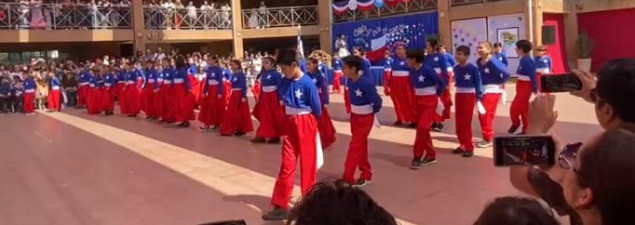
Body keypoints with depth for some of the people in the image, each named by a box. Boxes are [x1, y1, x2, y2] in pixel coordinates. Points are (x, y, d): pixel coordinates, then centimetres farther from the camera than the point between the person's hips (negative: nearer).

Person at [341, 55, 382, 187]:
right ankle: (366, 175, 27)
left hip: (365, 119, -7)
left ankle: (347, 178, 2)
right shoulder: (350, 82, -6)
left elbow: (377, 101, -18)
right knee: (361, 146, 14)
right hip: (354, 117, 7)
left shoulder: (366, 84, -27)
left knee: (355, 147, -5)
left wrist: (372, 112, -2)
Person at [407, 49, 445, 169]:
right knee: (423, 128, 10)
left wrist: (436, 95, 2)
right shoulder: (412, 71, 0)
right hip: (419, 101, 7)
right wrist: (418, 95, 5)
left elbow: (441, 83, -11)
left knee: (422, 127, -15)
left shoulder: (427, 70, -19)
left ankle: (418, 156, -4)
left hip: (430, 101, -7)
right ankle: (431, 155, 22)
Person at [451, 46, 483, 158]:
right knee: (459, 122, 10)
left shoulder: (473, 68, -14)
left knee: (466, 123, -4)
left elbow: (478, 83, -9)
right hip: (458, 96, 6)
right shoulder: (456, 68, 1)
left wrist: (479, 97, -10)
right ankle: (462, 145, 21)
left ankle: (469, 147, 4)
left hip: (469, 96, -6)